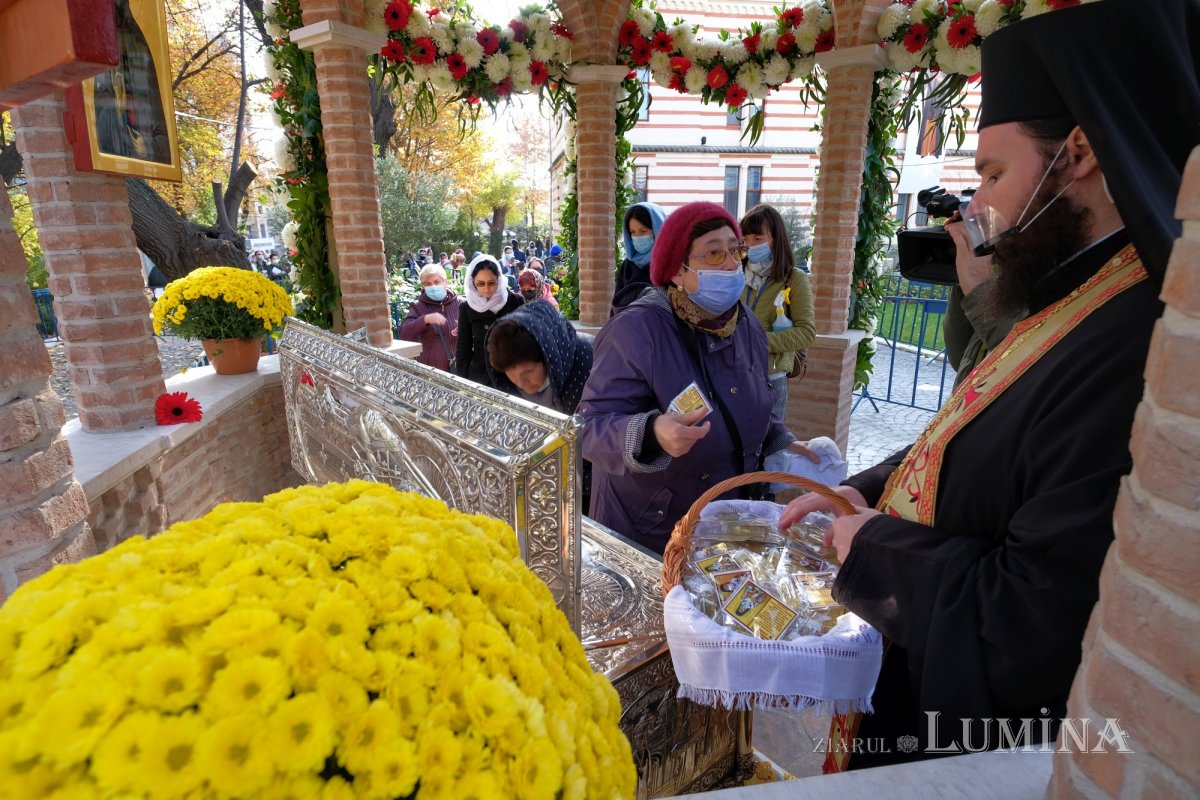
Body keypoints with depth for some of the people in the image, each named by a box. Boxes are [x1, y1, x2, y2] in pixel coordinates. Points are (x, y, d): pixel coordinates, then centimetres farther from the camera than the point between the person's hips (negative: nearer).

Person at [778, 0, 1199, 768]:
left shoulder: (1131, 350, -32)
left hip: (972, 741, -8)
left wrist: (875, 544, -18)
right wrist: (862, 492, -1)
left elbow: (1033, 630, -32)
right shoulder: (1072, 305, 1)